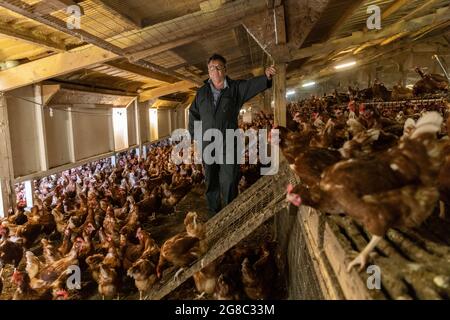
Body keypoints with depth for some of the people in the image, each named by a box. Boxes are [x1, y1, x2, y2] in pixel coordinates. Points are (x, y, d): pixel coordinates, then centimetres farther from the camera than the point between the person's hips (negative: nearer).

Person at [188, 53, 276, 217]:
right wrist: (195, 136, 15)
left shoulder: (235, 88, 2)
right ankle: (214, 214, 27)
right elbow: (193, 115, 20)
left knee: (229, 183, -2)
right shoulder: (202, 92, 11)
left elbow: (252, 84, -17)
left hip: (229, 145, -3)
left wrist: (266, 76, -37)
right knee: (211, 182, 12)